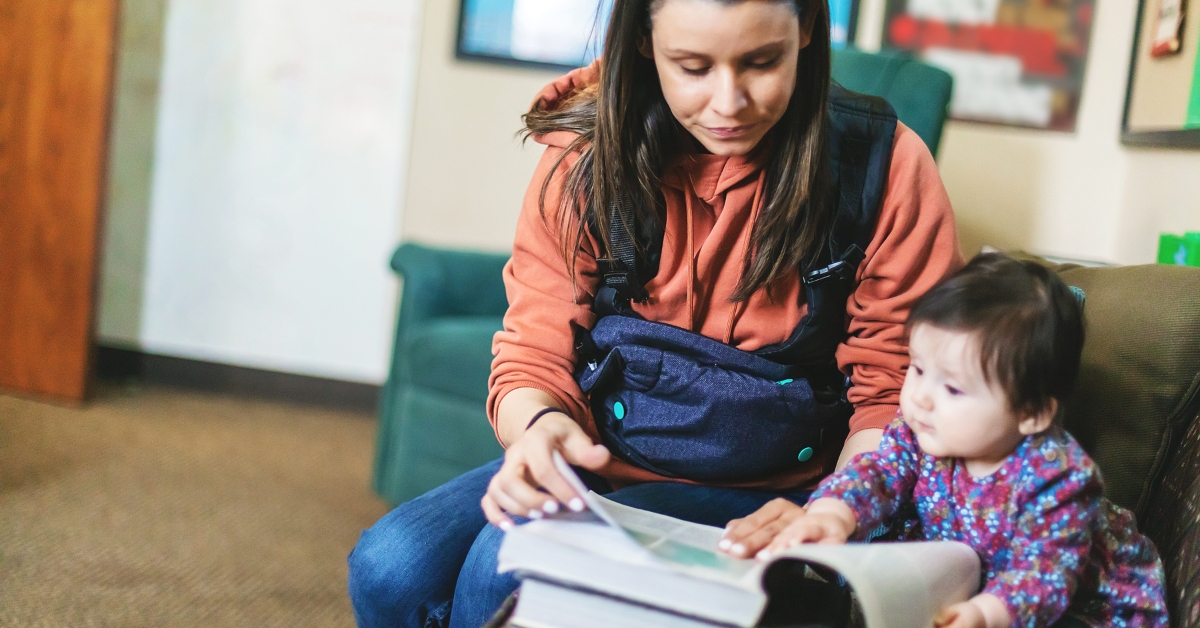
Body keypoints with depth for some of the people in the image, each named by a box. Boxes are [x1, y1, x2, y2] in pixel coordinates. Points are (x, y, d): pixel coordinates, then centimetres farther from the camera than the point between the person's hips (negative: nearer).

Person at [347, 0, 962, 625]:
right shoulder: (584, 158, -3)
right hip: (597, 466, 3)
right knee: (389, 565, -22)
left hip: (761, 495, -3)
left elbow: (893, 400, -5)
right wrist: (540, 425, -27)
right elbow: (533, 361, -3)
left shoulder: (885, 167, -10)